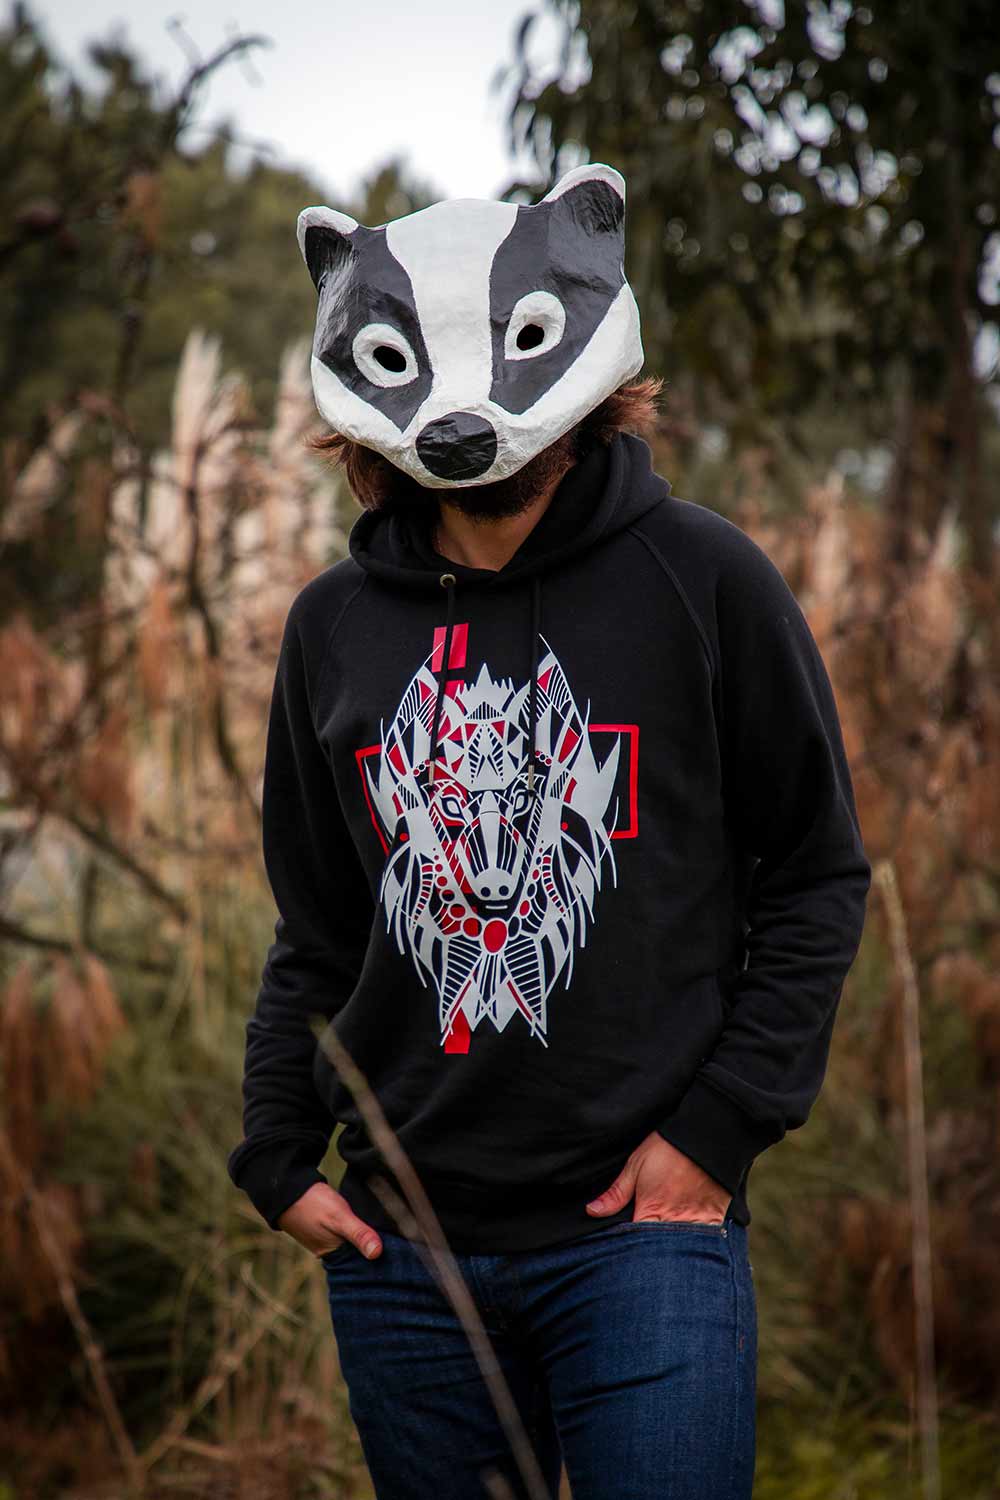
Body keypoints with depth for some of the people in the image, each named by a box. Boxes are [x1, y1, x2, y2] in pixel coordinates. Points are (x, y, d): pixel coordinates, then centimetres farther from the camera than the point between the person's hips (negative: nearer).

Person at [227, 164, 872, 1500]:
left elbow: (817, 875, 2)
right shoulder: (337, 624, 10)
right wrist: (279, 1155, 8)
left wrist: (723, 1125, -6)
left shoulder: (702, 581, -1)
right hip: (401, 1245, 4)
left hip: (643, 1228, -3)